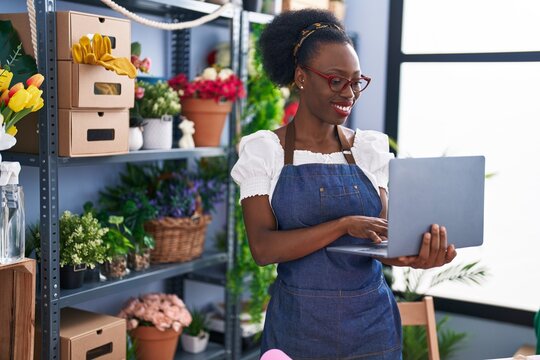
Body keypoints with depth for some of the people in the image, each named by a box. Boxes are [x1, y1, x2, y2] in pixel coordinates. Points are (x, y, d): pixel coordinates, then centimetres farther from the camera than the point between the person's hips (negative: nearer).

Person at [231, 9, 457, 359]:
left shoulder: (370, 147, 3)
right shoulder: (264, 150, -6)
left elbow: (382, 237, -2)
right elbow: (263, 248, -14)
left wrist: (413, 254, -24)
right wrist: (344, 224, -24)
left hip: (372, 321, 3)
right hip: (298, 326, -2)